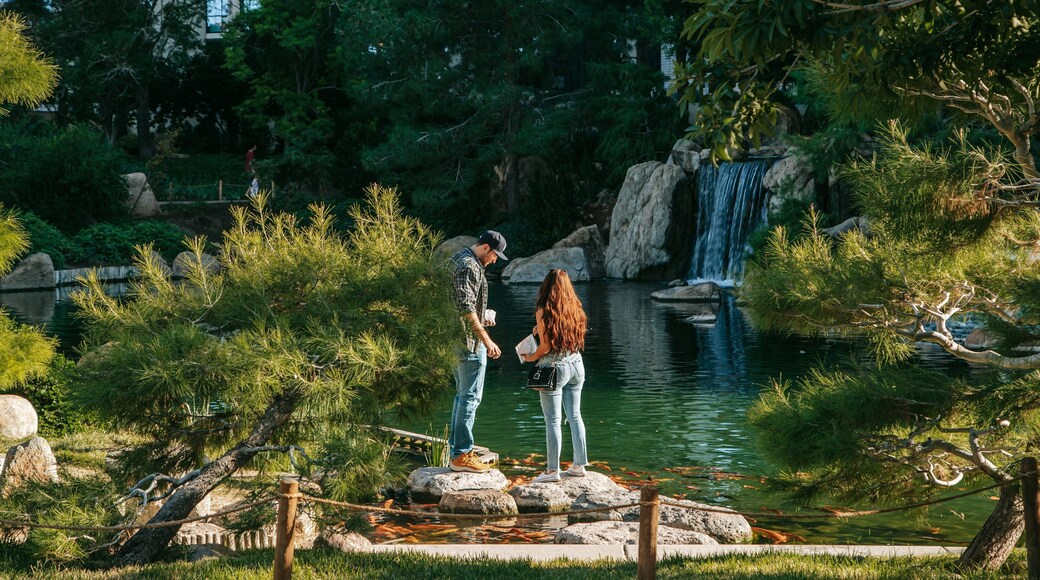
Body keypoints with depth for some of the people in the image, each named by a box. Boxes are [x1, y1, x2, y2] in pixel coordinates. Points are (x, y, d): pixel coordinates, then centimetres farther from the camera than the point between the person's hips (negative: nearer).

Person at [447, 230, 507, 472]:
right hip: (470, 342, -11)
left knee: (462, 394, 17)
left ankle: (456, 447, 23)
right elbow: (466, 308, -25)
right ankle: (462, 455, -5)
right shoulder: (470, 267, -18)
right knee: (470, 397, -6)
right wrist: (486, 339, -25)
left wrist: (481, 318, 24)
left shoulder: (456, 260, 14)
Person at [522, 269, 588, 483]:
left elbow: (546, 346, -14)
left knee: (553, 420, -2)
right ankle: (579, 464, 17)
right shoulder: (574, 308, 4)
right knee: (575, 416, 13)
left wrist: (530, 357, 5)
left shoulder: (544, 310, -13)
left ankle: (552, 470, 1)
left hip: (554, 368, -6)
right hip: (576, 365, 6)